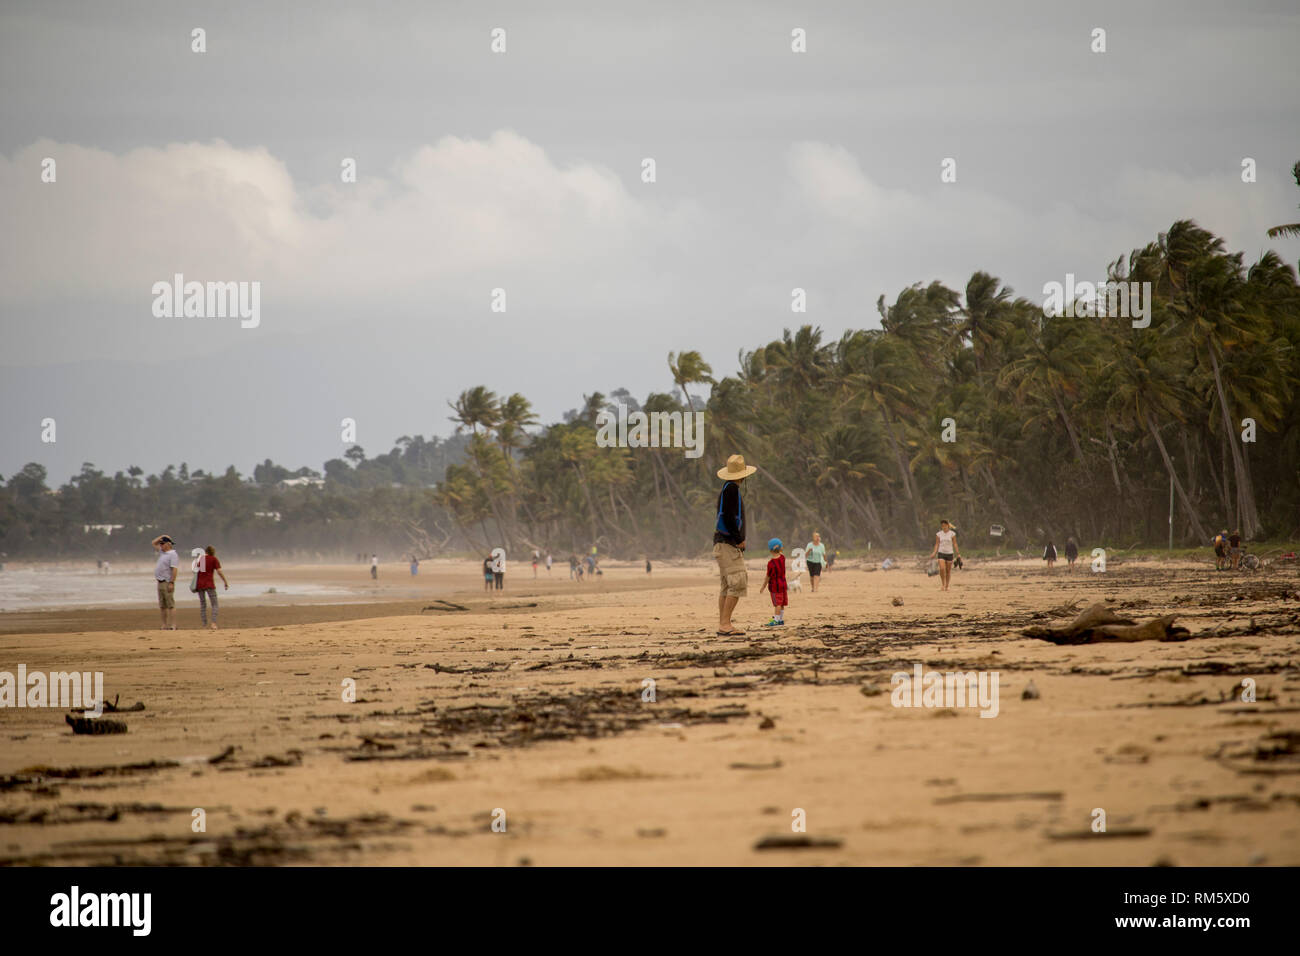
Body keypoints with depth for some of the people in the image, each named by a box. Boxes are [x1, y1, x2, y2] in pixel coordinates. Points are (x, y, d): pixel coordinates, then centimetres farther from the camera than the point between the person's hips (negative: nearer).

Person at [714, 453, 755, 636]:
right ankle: (725, 624, -18)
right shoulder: (732, 489, -13)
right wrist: (739, 539, -12)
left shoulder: (726, 489, 18)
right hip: (728, 544, -10)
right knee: (738, 584, -14)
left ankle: (723, 626, 9)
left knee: (727, 586, 10)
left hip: (724, 544, 10)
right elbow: (729, 518, -19)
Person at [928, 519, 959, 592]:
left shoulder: (952, 534, -1)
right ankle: (943, 584, 0)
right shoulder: (939, 534, 3)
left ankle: (946, 586, 16)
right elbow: (937, 544, 6)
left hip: (949, 553, 0)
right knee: (942, 569, -16)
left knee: (948, 571, 5)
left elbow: (955, 544, 1)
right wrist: (934, 553, -5)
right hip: (941, 553, 0)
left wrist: (958, 553, -5)